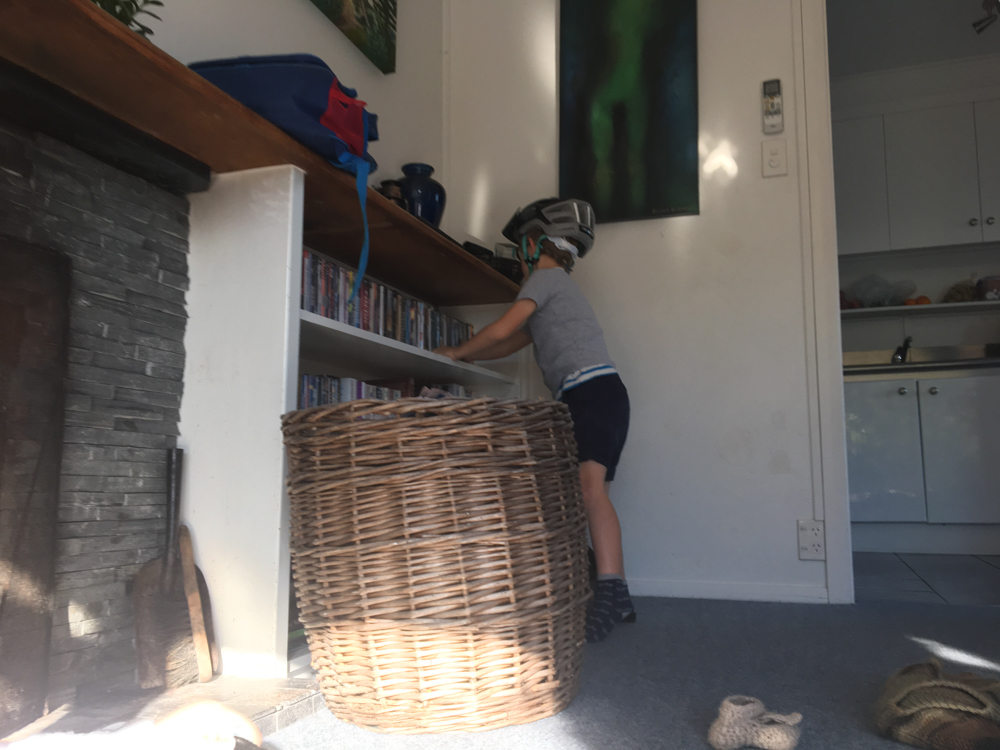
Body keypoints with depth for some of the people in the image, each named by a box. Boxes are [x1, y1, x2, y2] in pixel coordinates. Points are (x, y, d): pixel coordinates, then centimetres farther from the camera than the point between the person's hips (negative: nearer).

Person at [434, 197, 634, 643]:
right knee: (581, 494, 5)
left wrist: (455, 353, 11)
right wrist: (458, 355, 34)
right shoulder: (558, 288, 31)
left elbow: (501, 331, -4)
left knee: (589, 487, -24)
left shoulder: (546, 276, 2)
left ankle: (610, 591, -36)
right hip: (582, 400, 10)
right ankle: (614, 597, 8)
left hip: (594, 390, -10)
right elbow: (510, 345, 34)